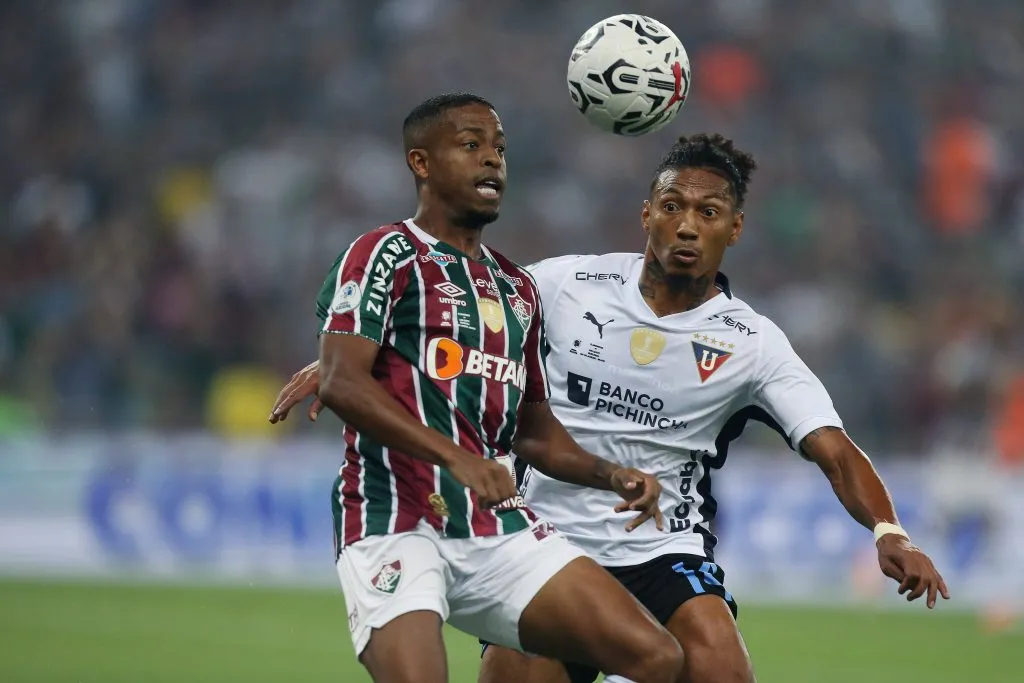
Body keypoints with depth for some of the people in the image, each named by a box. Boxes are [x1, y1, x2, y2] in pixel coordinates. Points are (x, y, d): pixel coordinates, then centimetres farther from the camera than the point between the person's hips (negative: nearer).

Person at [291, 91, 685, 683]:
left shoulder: (518, 287, 22)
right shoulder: (387, 255, -1)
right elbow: (341, 384, -16)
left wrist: (611, 475, 11)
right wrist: (455, 456, -26)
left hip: (501, 528, 7)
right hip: (397, 527, -7)